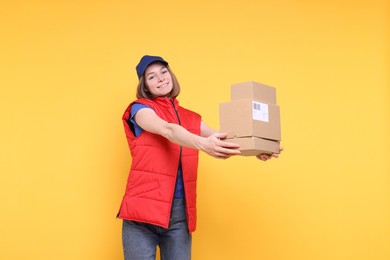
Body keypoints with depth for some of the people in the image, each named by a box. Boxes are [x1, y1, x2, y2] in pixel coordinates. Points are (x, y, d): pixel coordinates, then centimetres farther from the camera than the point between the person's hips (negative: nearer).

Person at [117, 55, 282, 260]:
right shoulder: (140, 108, 1)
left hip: (180, 213, 4)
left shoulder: (191, 118, 16)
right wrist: (203, 145, -36)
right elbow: (167, 130, -18)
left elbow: (220, 138, 2)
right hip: (144, 209, -4)